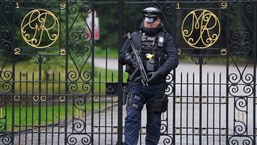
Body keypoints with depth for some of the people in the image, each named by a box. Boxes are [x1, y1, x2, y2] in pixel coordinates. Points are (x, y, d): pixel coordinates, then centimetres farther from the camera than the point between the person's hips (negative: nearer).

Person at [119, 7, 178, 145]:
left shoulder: (166, 38, 5)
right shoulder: (134, 36, 9)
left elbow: (173, 59, -7)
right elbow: (121, 57, 13)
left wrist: (159, 73, -21)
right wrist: (128, 57, -11)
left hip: (157, 86, 0)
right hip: (136, 85, 0)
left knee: (154, 121, 7)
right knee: (132, 117, -12)